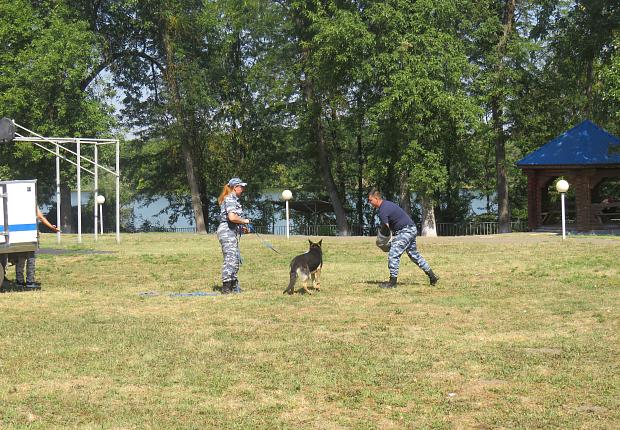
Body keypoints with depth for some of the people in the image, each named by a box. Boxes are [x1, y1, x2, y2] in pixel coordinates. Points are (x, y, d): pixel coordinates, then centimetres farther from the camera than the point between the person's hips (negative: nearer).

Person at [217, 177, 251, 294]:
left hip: (232, 232, 11)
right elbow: (232, 217, -27)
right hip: (227, 232, -11)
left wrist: (241, 227, 17)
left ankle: (234, 286, 23)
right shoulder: (230, 199, -14)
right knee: (230, 258, -11)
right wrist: (244, 221, -13)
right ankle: (226, 287, -11)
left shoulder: (233, 199, 20)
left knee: (235, 259, 15)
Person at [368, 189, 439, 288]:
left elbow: (386, 230, -15)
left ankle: (393, 282, -10)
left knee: (393, 254, -11)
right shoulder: (387, 204, 13)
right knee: (414, 255, 19)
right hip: (411, 230, 10)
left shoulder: (383, 211, -19)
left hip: (406, 231, -10)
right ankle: (432, 276, 24)